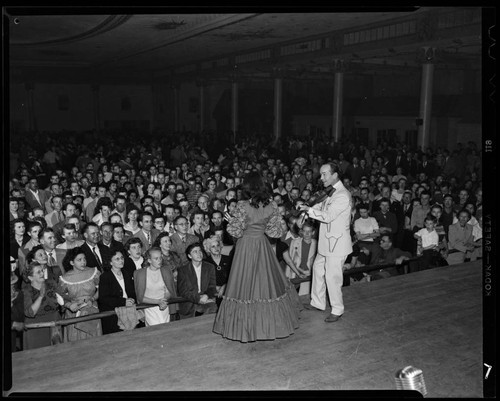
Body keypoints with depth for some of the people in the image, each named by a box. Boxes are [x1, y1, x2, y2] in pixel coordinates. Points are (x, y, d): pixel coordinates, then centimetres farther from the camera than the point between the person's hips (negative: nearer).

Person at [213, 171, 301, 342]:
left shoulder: (242, 206, -15)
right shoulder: (271, 206, -5)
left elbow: (237, 232, -12)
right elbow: (275, 232, -1)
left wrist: (231, 221, 5)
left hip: (245, 246, -3)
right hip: (263, 247, 4)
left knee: (245, 284, 6)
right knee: (267, 282, 15)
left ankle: (245, 326, 15)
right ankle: (270, 323, 26)